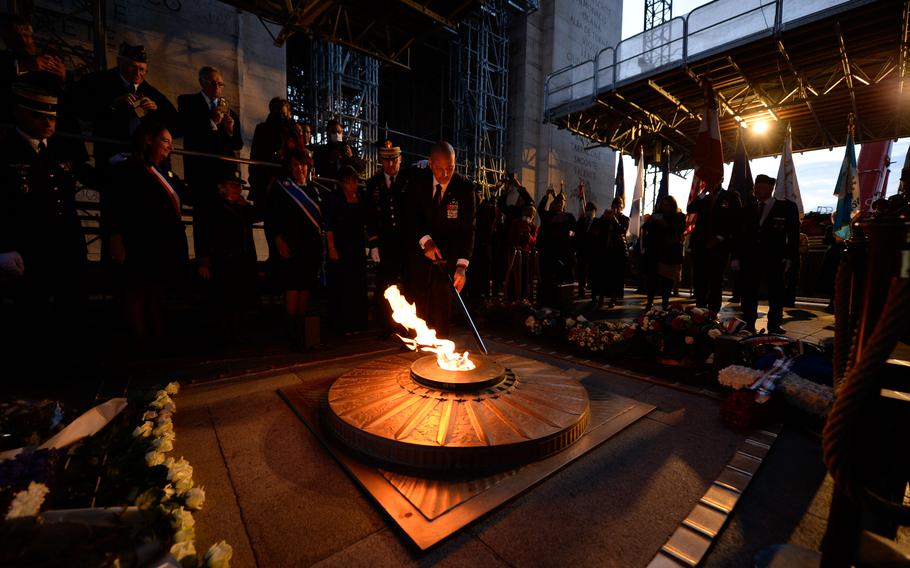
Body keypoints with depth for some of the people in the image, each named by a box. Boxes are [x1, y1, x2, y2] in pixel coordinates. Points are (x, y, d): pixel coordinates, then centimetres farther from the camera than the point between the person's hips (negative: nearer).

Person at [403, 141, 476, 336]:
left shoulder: (464, 188, -10)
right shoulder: (418, 180, -4)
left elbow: (467, 228, -15)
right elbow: (411, 215, -9)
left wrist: (462, 264, -27)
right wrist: (425, 240, -28)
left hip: (448, 257, -1)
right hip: (419, 252, 2)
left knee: (440, 312, 2)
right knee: (415, 307, 6)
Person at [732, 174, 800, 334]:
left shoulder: (787, 207, 3)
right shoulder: (749, 209, 10)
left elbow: (793, 235, 2)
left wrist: (789, 258, -6)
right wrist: (736, 257, 1)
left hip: (776, 260, -2)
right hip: (750, 259, 2)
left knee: (776, 296, 6)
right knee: (749, 295, 3)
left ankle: (774, 327, 18)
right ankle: (748, 326, 11)